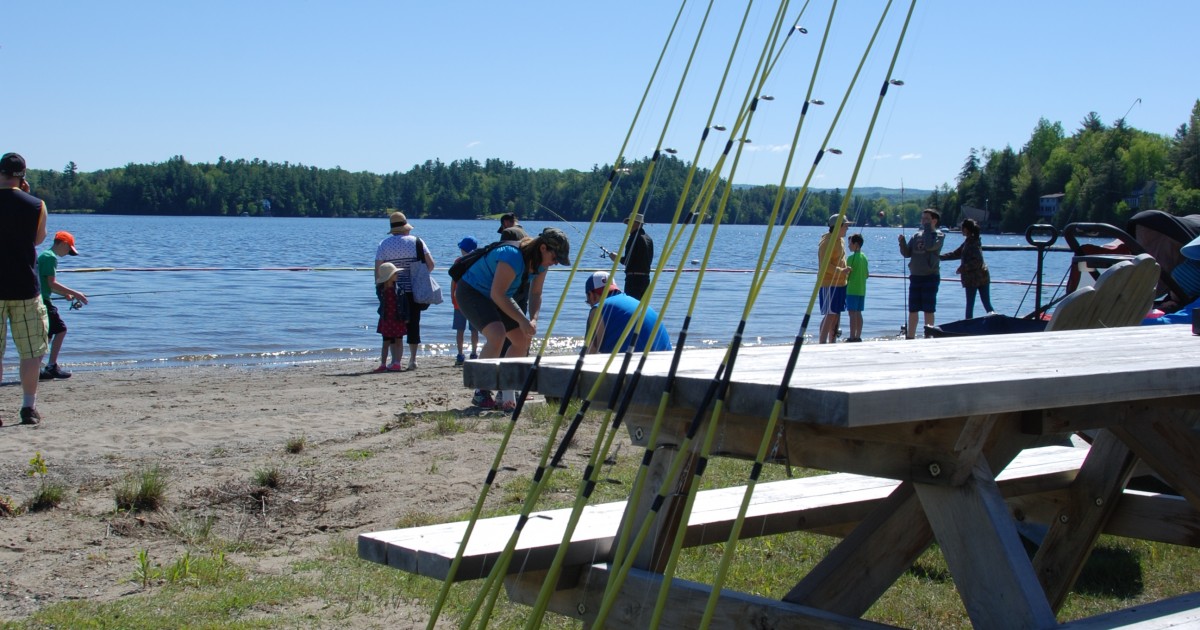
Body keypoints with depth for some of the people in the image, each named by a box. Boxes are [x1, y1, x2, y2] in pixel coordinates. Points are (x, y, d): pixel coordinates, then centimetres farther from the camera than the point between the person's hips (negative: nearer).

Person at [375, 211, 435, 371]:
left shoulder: (383, 245, -1)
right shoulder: (416, 242, -1)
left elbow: (378, 270, -6)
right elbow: (431, 264, -3)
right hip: (413, 291, 0)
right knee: (413, 324, 8)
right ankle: (413, 359, 7)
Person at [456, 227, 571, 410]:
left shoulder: (540, 263, -7)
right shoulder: (513, 257, -34)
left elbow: (535, 294, 1)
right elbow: (497, 294, -32)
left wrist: (533, 319, -17)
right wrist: (522, 320, -30)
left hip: (497, 296, 9)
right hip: (471, 291, -9)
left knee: (523, 340, 3)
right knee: (497, 335, -29)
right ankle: (481, 393, -19)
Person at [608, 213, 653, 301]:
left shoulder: (635, 238, -13)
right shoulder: (648, 238, 14)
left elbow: (627, 260, -18)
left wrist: (617, 257, 2)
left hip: (634, 278, -9)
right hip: (646, 277, 9)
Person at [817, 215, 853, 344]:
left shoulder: (841, 240, 15)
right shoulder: (827, 242, -15)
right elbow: (824, 265, -21)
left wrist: (846, 271, 11)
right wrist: (840, 271, -24)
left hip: (840, 283, 10)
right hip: (829, 284, -10)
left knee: (837, 314, 12)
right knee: (829, 314, -12)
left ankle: (832, 342, 19)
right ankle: (822, 342, -12)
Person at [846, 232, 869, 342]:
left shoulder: (851, 257, -13)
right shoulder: (864, 257, 11)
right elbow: (867, 275, 15)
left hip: (852, 290, -8)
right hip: (862, 290, 8)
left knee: (852, 313, -6)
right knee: (858, 313, 11)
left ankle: (852, 337, -8)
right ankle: (858, 336, 14)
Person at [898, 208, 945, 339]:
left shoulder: (938, 235, -2)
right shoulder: (917, 235, 13)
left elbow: (930, 246, -22)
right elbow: (906, 253, 9)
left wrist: (927, 228, -12)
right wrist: (902, 242, -8)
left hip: (930, 277, -5)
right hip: (915, 276, 5)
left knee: (928, 310, -2)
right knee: (912, 310, 7)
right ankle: (909, 338, 12)